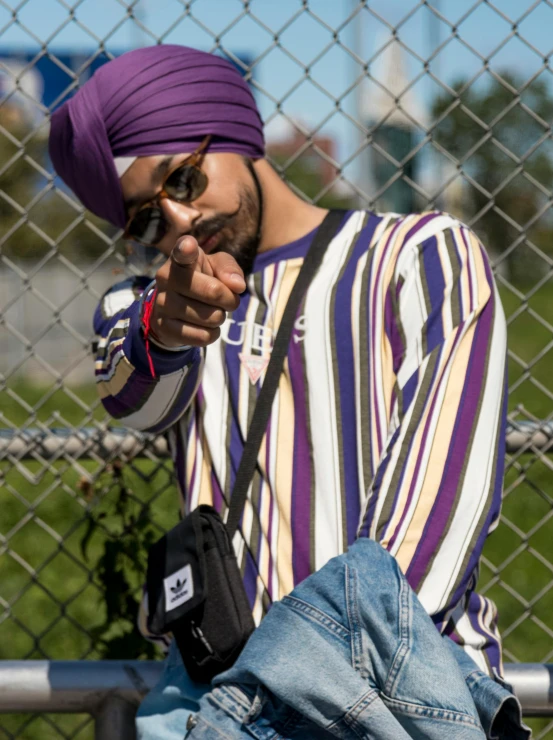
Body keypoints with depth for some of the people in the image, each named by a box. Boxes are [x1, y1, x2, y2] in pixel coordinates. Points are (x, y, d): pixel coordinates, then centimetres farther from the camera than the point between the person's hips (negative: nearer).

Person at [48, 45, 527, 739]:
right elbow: (136, 395, -3)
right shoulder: (138, 308, 24)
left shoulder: (425, 254, 11)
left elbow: (448, 469, -4)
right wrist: (161, 328, -28)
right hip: (220, 668, 4)